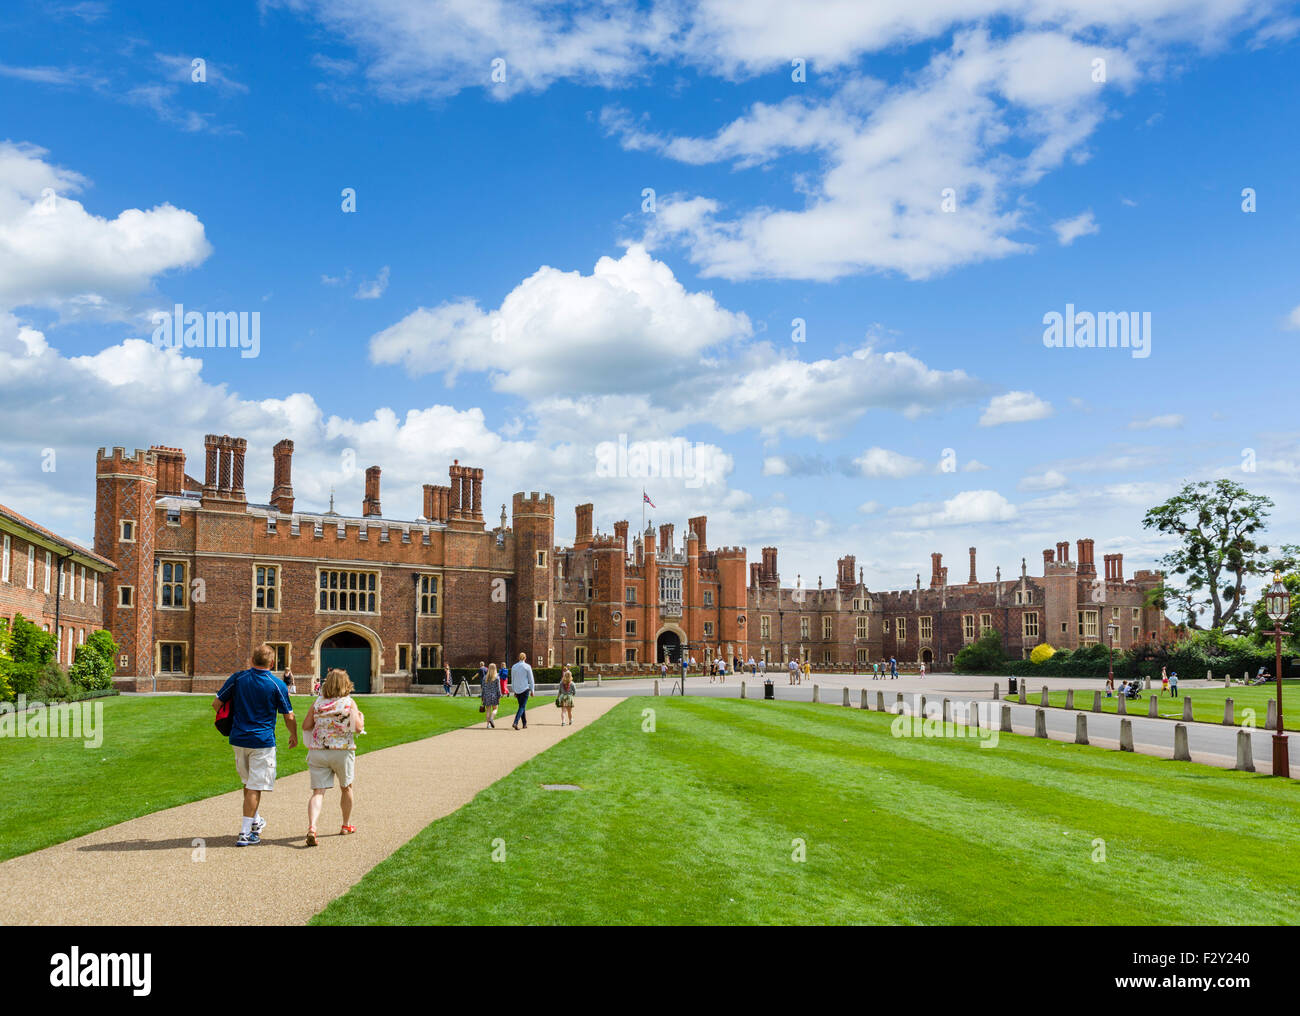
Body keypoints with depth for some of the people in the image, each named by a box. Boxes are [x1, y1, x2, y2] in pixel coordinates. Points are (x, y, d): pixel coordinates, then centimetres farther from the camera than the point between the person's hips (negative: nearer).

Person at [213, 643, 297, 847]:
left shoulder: (237, 678, 0)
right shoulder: (278, 685, -7)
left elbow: (216, 703, 4)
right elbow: (289, 717, -3)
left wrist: (229, 722, 22)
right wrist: (294, 736, 15)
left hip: (238, 739, 4)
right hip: (262, 742, -4)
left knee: (248, 783, 21)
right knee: (255, 787, -1)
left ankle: (256, 820, 34)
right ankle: (245, 833, -3)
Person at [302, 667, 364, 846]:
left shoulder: (318, 703, 3)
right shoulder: (349, 703, -5)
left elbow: (305, 726, 5)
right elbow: (358, 727, -13)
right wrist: (361, 718, 8)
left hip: (317, 751, 1)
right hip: (342, 751, -1)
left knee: (318, 791, -2)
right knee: (346, 788, 21)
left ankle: (311, 827, -24)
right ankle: (347, 825, 34)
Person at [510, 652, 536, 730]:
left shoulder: (514, 667, 6)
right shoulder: (527, 667, -6)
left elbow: (512, 680, 10)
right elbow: (531, 679, -4)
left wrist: (514, 691, 16)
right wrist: (532, 690, 4)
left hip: (517, 689, 5)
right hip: (525, 689, -4)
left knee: (522, 706, 16)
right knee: (522, 707, -5)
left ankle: (525, 724, 20)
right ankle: (515, 722, -22)